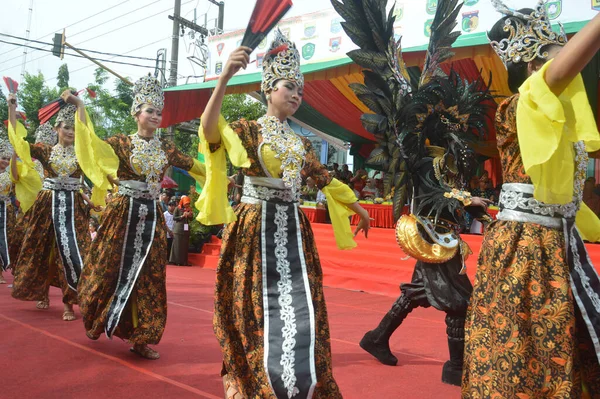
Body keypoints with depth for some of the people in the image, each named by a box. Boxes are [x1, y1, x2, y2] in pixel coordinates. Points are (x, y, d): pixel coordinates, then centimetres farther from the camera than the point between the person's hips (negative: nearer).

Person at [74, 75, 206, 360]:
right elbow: (91, 142, -11)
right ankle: (95, 322, 33)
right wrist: (79, 106, -15)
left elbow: (193, 165, 17)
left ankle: (140, 339, 12)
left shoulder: (166, 148, 9)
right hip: (122, 214, -3)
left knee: (148, 277, 3)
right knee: (111, 270, 6)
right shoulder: (121, 143, 0)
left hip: (152, 216, 3)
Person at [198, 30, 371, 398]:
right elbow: (210, 131, -22)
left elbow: (325, 179, 25)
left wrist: (357, 207, 31)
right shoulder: (248, 129, -1)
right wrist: (225, 77, -34)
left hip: (293, 230, 5)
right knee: (256, 311, -1)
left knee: (300, 312, 4)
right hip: (255, 229, -5)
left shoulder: (301, 142, 15)